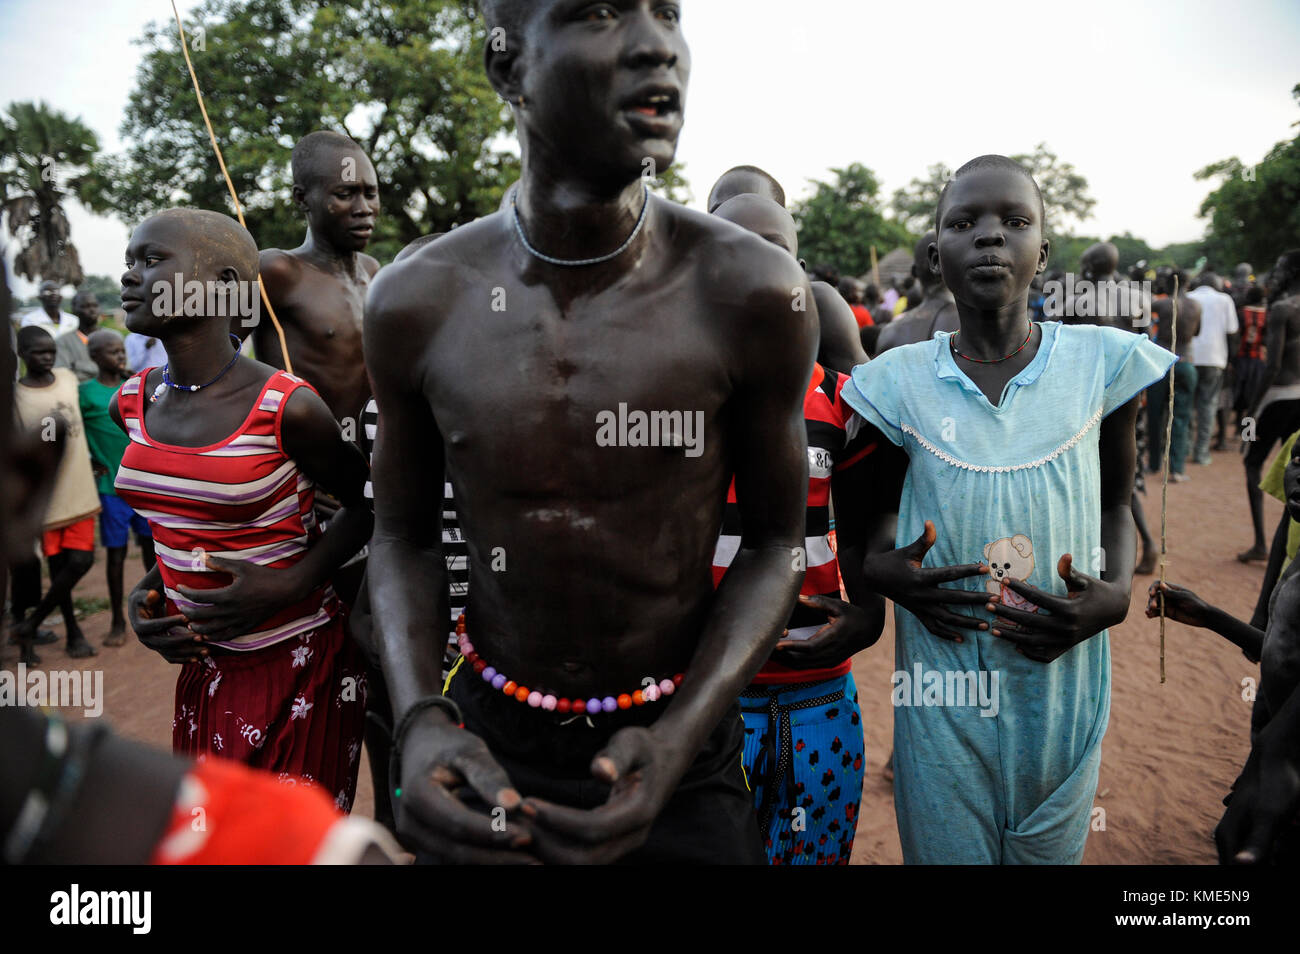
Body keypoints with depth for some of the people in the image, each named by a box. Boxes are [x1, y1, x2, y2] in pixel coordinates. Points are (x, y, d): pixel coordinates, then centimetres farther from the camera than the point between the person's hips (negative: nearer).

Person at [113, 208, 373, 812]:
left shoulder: (285, 408, -19)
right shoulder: (133, 404, 1)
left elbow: (365, 503, -5)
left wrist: (289, 585, -18)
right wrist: (146, 595, 1)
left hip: (297, 665, -6)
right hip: (204, 668, 6)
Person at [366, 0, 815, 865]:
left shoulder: (754, 294, -17)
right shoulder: (417, 302, -12)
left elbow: (775, 541, -6)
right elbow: (404, 535, 1)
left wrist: (678, 740, -18)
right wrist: (419, 721, -15)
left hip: (677, 743, -1)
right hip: (487, 740, 2)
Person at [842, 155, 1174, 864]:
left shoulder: (1102, 362, -3)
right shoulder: (899, 381, -5)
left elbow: (1116, 505, 10)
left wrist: (1117, 594, -8)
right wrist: (877, 569, -12)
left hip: (1063, 683, 1)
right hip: (943, 693, -1)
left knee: (1050, 852, 20)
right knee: (945, 851, 13)